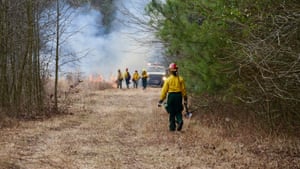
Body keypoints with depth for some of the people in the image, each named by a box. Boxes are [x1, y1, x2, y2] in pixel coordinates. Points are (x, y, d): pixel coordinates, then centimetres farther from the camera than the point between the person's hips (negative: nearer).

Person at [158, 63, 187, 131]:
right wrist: (185, 99, 12)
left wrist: (161, 100, 1)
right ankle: (180, 121, -14)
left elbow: (164, 90, -4)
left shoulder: (168, 79, -5)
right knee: (178, 111, 14)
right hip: (179, 95, 2)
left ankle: (172, 127, 11)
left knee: (171, 113, 8)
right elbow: (183, 89, 4)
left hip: (171, 96, -2)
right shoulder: (180, 79, 1)